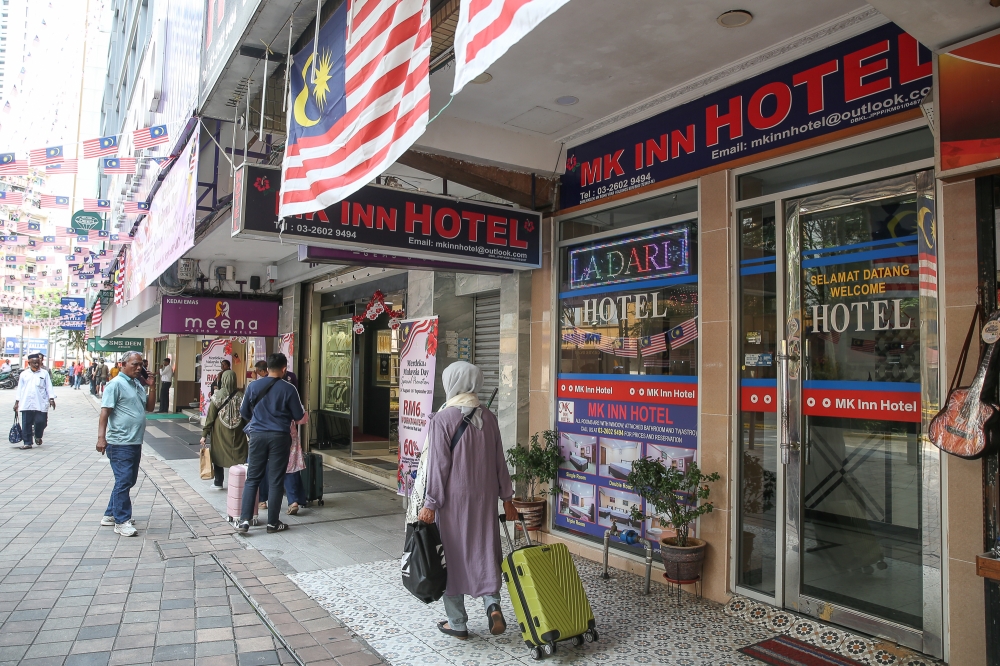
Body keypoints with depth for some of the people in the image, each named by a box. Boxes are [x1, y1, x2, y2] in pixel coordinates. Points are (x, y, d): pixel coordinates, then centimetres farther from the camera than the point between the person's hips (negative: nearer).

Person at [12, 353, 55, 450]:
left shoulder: (44, 373, 8)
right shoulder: (24, 374, 12)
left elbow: (49, 387, 5)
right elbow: (19, 389, 13)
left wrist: (51, 399, -4)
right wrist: (17, 402, 9)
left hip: (41, 404, -1)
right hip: (26, 404, 1)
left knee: (41, 422, -4)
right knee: (26, 425, 2)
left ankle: (38, 436, 24)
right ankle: (27, 442, 11)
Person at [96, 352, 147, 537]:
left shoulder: (138, 385, 14)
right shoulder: (116, 384, -11)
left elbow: (146, 407, 24)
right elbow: (105, 412, -16)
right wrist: (101, 437, -24)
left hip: (135, 442, 9)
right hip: (120, 443, -9)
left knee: (129, 481, 16)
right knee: (123, 481, -5)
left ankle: (110, 515, 29)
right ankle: (122, 521, 3)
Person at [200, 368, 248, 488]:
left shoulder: (217, 396, -8)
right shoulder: (241, 396, -6)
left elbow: (210, 416, -6)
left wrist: (204, 434, 0)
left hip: (220, 432, -1)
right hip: (238, 433, 1)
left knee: (218, 455, 14)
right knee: (238, 456, 7)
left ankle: (218, 482, 22)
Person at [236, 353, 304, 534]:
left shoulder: (253, 386, 1)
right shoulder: (288, 389, -7)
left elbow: (244, 412, 10)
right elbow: (298, 416, -2)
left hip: (258, 435, 2)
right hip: (279, 436, -2)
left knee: (252, 479, 10)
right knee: (275, 481, 4)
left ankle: (244, 520, 2)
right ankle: (273, 523, 11)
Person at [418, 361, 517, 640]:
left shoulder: (442, 419, -13)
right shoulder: (488, 418, 2)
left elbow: (438, 465, -13)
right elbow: (499, 461, 6)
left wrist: (430, 504, -6)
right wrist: (506, 498, 14)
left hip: (453, 499, -4)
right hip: (485, 498, 4)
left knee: (453, 555, 8)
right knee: (485, 550, 15)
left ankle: (457, 623, 18)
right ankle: (492, 602, -4)